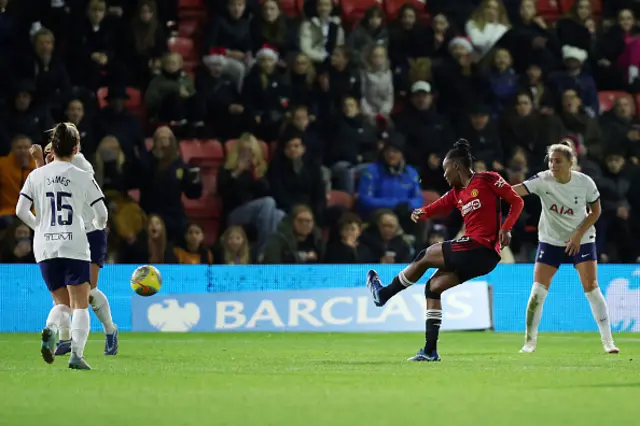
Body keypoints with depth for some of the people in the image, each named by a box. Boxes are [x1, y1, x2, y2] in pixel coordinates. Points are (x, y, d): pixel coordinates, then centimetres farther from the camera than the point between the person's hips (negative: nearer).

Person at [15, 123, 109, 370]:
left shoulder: (36, 176, 6)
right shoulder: (83, 178, 1)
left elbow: (21, 211, 3)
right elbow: (102, 214, 3)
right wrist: (99, 226, 27)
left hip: (45, 248, 3)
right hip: (75, 247, -3)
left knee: (62, 303, 14)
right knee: (80, 305, 3)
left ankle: (50, 329, -19)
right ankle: (77, 354, -15)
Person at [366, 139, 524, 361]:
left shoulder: (487, 179, -5)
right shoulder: (456, 193, 18)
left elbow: (517, 201, -6)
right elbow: (438, 207, 10)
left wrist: (506, 228, -18)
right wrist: (421, 213, -13)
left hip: (481, 249, -9)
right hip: (477, 254, 9)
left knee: (425, 256, 2)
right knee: (433, 287, 10)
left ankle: (384, 294, 22)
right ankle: (430, 350, 11)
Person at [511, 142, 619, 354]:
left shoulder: (585, 183, -15)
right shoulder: (542, 180, -18)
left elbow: (595, 211, -1)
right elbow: (516, 190, -33)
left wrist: (578, 235, -12)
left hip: (581, 240, 0)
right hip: (550, 241, 0)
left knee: (592, 288, -8)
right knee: (537, 292, -7)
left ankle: (608, 341, 1)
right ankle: (529, 342, 5)